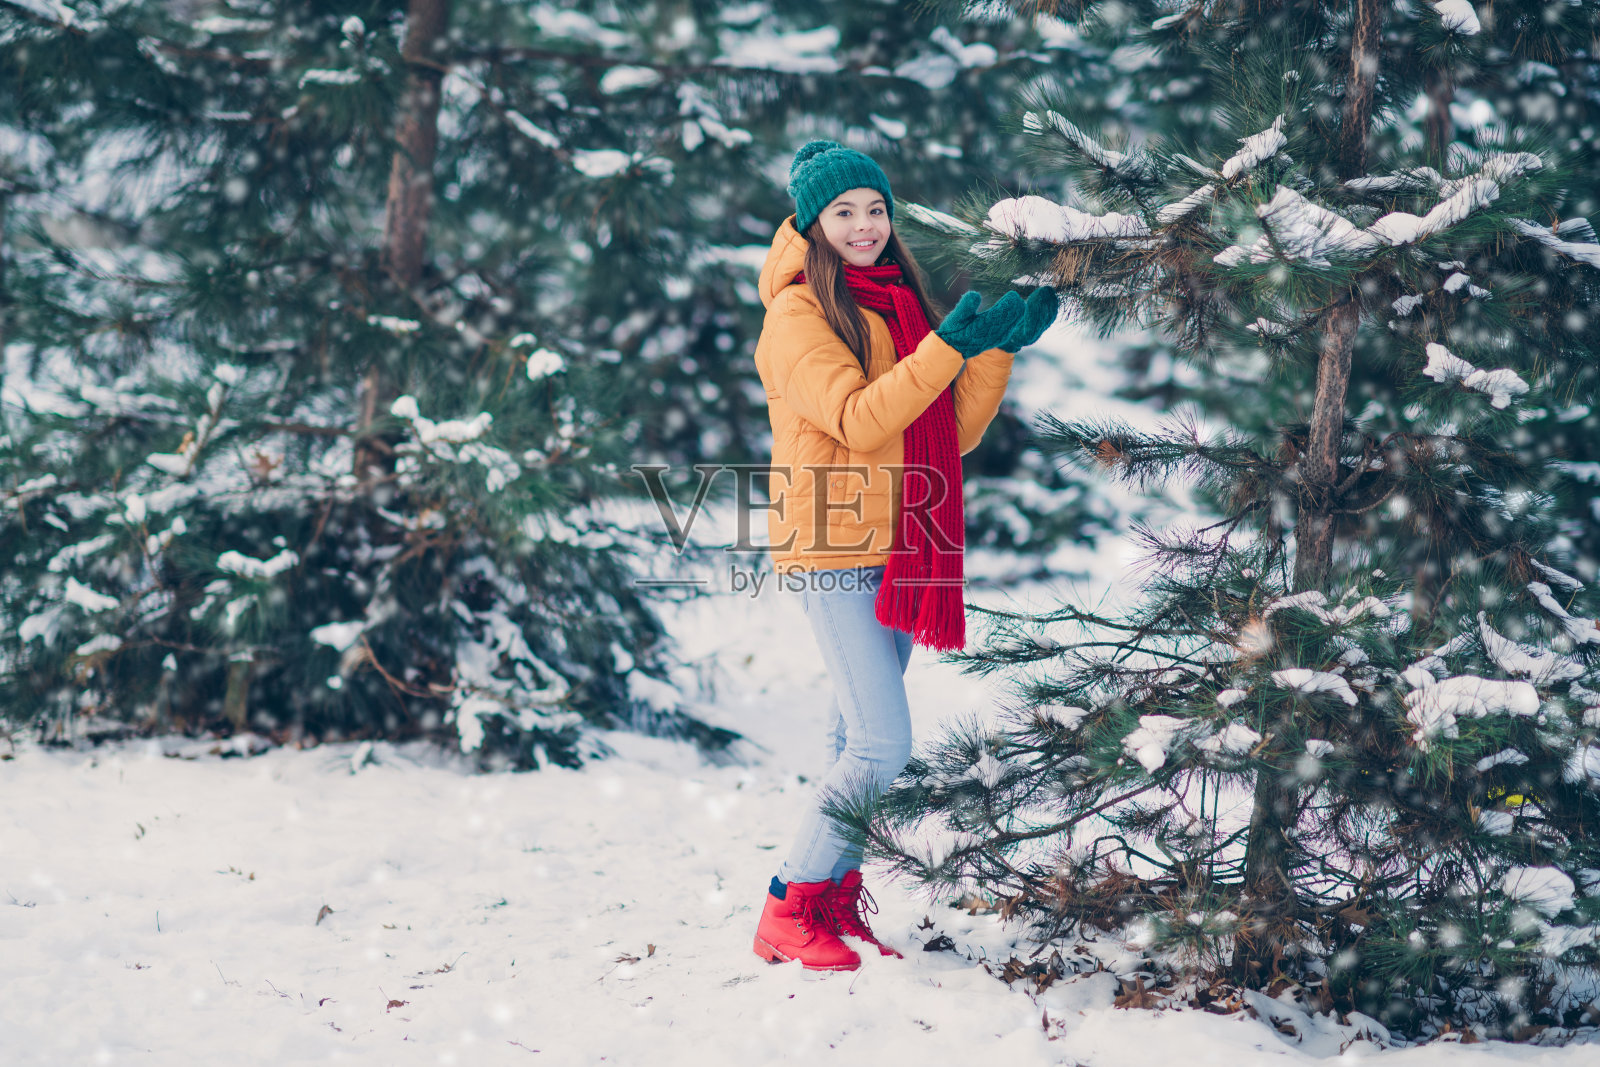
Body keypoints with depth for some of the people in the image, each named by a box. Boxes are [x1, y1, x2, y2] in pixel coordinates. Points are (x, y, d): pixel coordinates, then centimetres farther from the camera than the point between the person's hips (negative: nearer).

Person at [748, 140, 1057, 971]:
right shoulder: (799, 314, -7)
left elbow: (956, 434, 11)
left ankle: (837, 903, 18)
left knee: (858, 739, 10)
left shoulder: (901, 306, 16)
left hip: (896, 551, 8)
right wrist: (948, 347, -25)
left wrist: (1001, 347, 1)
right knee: (883, 745, -13)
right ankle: (788, 912, -4)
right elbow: (859, 419, -20)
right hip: (833, 552, -7)